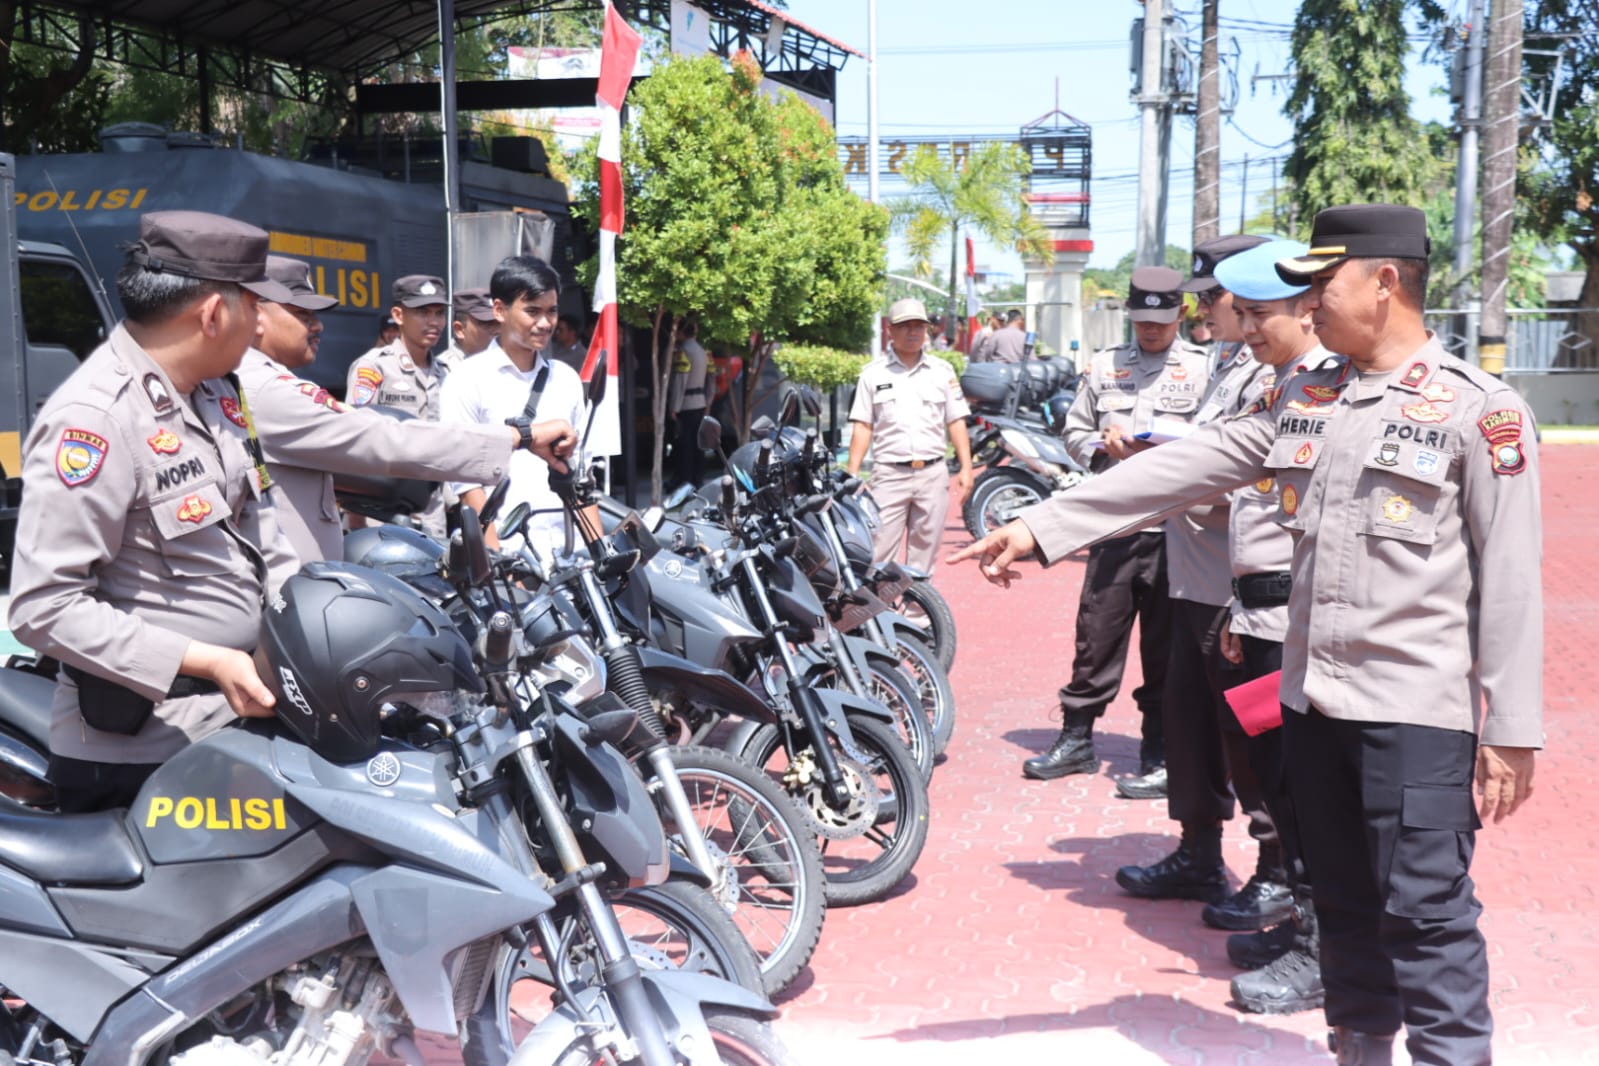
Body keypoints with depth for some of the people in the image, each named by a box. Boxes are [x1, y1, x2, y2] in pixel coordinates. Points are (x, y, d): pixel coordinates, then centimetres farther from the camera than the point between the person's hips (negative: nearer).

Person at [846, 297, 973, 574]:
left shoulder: (942, 371, 9)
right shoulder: (873, 373, 5)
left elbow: (956, 422, 9)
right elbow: (862, 426, 4)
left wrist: (966, 468, 1)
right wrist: (852, 474, -3)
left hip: (932, 473, 2)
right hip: (890, 475, -2)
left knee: (924, 552, 6)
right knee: (879, 553, -6)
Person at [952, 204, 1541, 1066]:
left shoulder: (1479, 409, -8)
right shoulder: (1300, 400, 11)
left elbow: (1511, 579, -10)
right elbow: (1185, 468, 7)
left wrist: (1513, 730, -11)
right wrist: (1041, 526, 2)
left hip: (1419, 705, -6)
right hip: (1313, 696, 7)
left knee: (1427, 906, -4)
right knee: (1342, 898, 16)